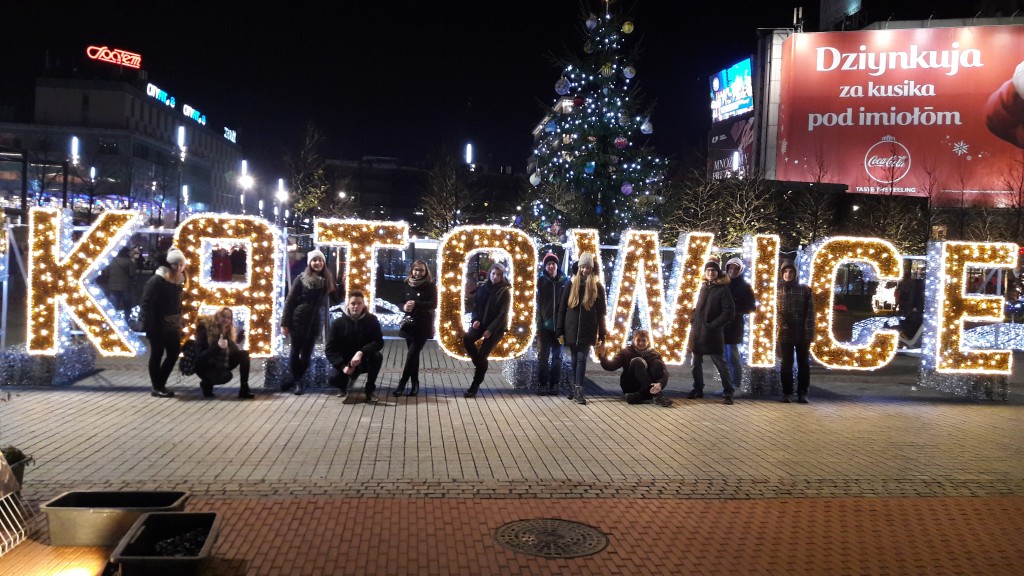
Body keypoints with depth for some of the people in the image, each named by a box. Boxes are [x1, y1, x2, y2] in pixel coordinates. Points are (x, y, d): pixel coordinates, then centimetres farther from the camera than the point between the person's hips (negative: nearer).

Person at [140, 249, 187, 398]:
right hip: (158, 325, -8)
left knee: (174, 353, 9)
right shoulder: (156, 281, -14)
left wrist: (179, 323, 9)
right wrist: (149, 326, -22)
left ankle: (160, 383, 22)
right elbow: (147, 305, -17)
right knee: (157, 355, 2)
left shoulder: (178, 281, 9)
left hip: (173, 325, 8)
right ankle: (156, 387, 11)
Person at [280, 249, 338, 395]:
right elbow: (290, 301, -5)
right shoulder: (302, 278, -5)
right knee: (296, 351, 6)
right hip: (298, 320, -2)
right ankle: (296, 380, 21)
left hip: (315, 322, 3)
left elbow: (335, 299, 8)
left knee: (306, 353, 7)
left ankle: (297, 380, 22)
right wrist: (285, 323, -9)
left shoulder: (328, 280, 5)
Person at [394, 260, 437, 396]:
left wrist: (416, 304, -25)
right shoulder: (407, 285, 8)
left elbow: (433, 304, -14)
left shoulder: (430, 286, -4)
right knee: (413, 354, 9)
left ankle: (402, 384, -5)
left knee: (412, 354, -9)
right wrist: (404, 307, -13)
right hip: (409, 325, 4)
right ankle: (415, 383, 18)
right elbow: (401, 303, 12)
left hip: (423, 326, -4)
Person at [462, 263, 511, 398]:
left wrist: (491, 329, -19)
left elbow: (503, 314, -11)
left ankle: (475, 386, 4)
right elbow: (476, 306, 10)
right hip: (481, 323, 4)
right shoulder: (482, 288, 7)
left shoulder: (505, 292, -6)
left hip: (496, 327, -4)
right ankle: (480, 366, -5)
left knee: (482, 355, -9)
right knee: (467, 339, -27)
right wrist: (475, 319, -11)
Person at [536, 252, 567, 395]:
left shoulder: (564, 280, 3)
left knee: (557, 355, 7)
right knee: (544, 355, 1)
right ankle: (542, 384, 6)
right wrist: (539, 324, -6)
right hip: (545, 324, -1)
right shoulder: (541, 281, 1)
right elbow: (538, 303, 0)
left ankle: (554, 384, 13)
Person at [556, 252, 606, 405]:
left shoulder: (597, 287, 0)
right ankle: (575, 389, 17)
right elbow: (562, 309, 3)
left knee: (581, 359, -6)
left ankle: (578, 391, -6)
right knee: (575, 359, 9)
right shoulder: (571, 285, 2)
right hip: (571, 330, 2)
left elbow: (600, 313, 1)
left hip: (587, 331, -2)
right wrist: (560, 331, -2)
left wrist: (601, 335, -3)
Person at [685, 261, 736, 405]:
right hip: (697, 333, 7)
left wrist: (712, 325, -16)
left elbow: (729, 312, -13)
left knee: (721, 364, -2)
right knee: (697, 364, 13)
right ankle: (698, 389, 25)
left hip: (712, 334, -7)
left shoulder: (723, 289, -6)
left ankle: (728, 393, 4)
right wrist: (693, 320, 7)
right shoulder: (704, 288, 15)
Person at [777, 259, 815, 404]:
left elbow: (810, 313, -2)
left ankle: (802, 393, 14)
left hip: (802, 334, 0)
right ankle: (787, 392, 14)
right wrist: (782, 323, -14)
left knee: (803, 364, 5)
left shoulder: (805, 290, 2)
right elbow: (775, 311, 2)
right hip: (785, 334, 0)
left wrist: (809, 334, -10)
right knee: (786, 364, 6)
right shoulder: (777, 289, 5)